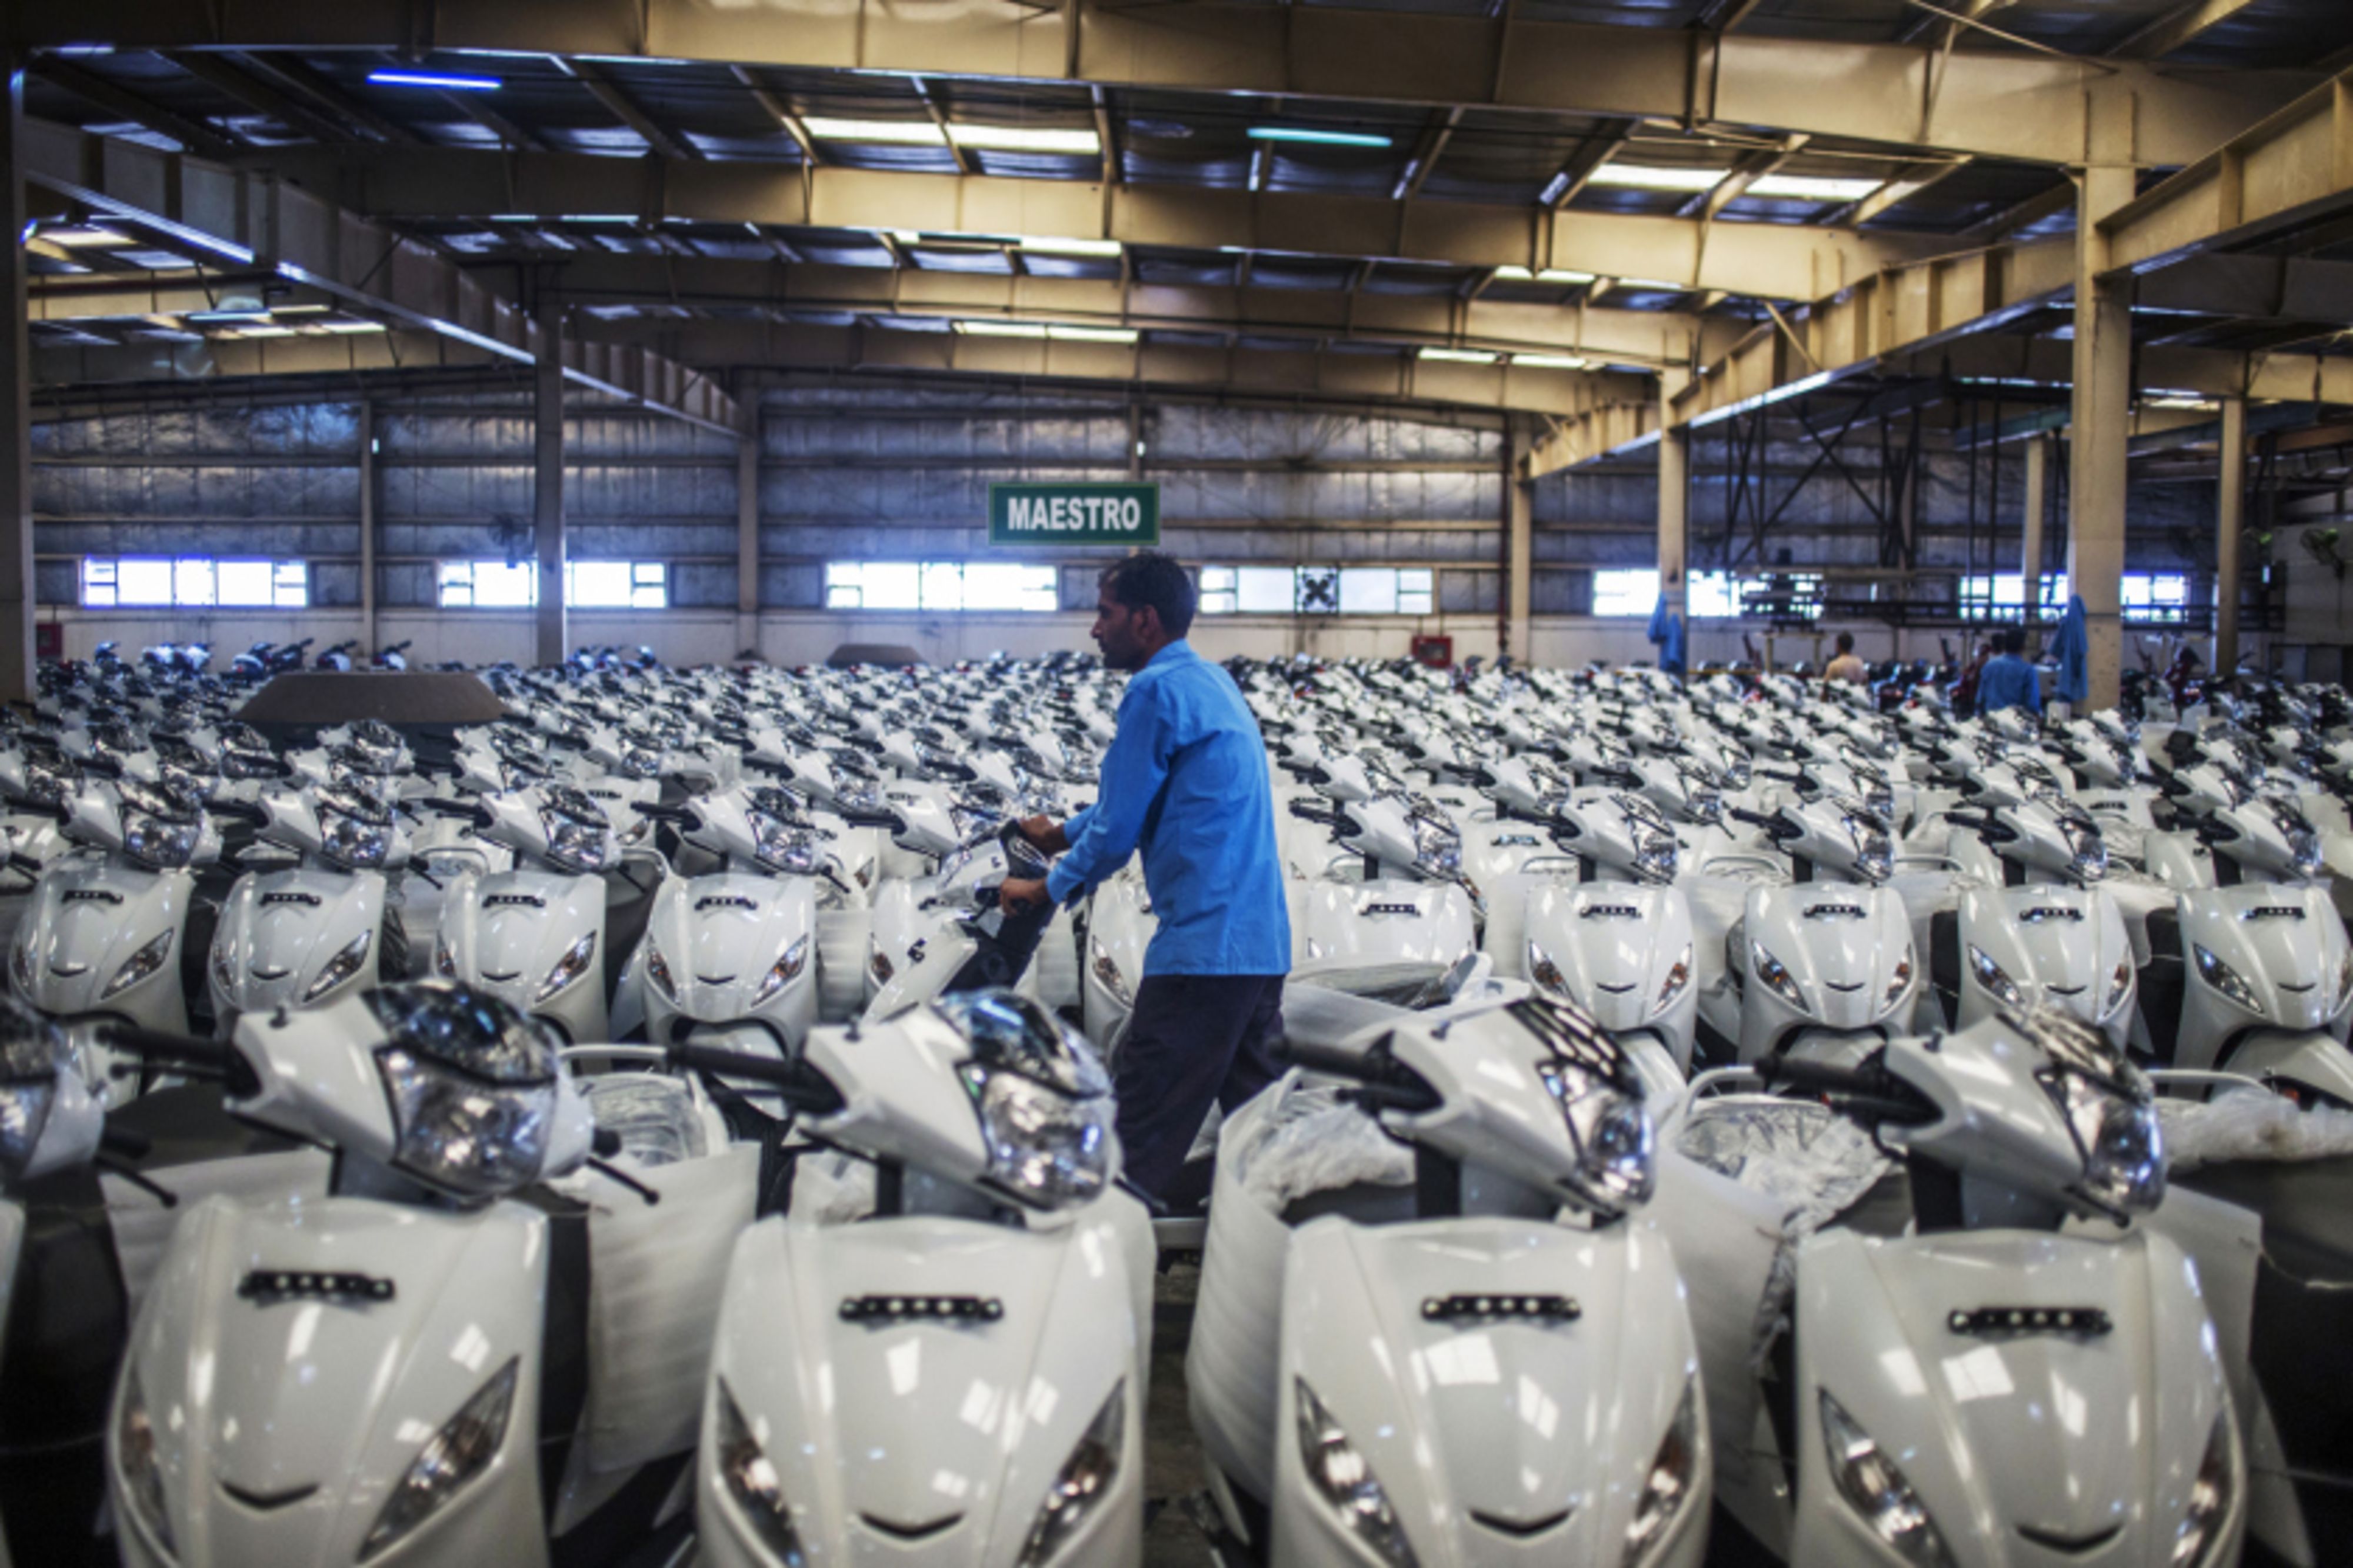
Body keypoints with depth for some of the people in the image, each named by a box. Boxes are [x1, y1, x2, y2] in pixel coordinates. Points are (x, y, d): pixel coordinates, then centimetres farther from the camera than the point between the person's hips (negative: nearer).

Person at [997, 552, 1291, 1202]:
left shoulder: (1157, 692, -11)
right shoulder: (1213, 682, 18)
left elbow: (1118, 828, -10)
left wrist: (1045, 889, 5)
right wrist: (1062, 834, 29)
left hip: (1201, 946, -10)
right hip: (1263, 943, 10)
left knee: (1143, 1134, -4)